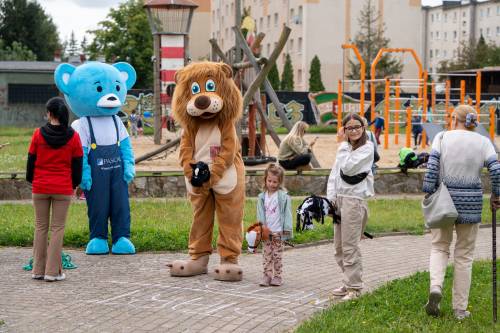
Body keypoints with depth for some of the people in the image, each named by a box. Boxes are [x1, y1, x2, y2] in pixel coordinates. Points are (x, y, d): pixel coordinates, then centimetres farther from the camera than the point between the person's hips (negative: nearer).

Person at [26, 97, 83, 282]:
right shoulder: (73, 137, -4)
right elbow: (77, 165, 2)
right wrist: (74, 183, 17)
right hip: (63, 189, -1)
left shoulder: (38, 134, -4)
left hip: (40, 188, 1)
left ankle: (38, 270, 13)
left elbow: (31, 161, 2)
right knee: (57, 228, 3)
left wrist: (31, 180, 18)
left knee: (40, 227, 10)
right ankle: (53, 271, 1)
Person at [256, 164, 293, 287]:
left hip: (278, 231, -3)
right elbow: (260, 213, 4)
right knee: (267, 254, 5)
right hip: (266, 231, 3)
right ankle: (267, 275, 8)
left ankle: (277, 276, 9)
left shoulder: (283, 197, -5)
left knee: (277, 254, 3)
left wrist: (287, 229, -8)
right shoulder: (262, 197, 4)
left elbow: (287, 213, -5)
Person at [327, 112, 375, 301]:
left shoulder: (366, 148, -5)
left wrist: (342, 144, -7)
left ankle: (354, 288, -6)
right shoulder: (345, 149, 18)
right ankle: (349, 282, 22)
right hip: (339, 198, 8)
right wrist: (330, 198, 6)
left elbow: (347, 168, -16)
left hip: (354, 199, -8)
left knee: (350, 246, -10)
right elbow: (334, 174, 16)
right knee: (339, 246, 12)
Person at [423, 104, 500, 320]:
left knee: (439, 247, 16)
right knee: (464, 255, 9)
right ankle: (460, 309, 12)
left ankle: (435, 286, -11)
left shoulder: (443, 138, -2)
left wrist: (428, 193, -5)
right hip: (471, 203, 1)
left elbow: (432, 167, -10)